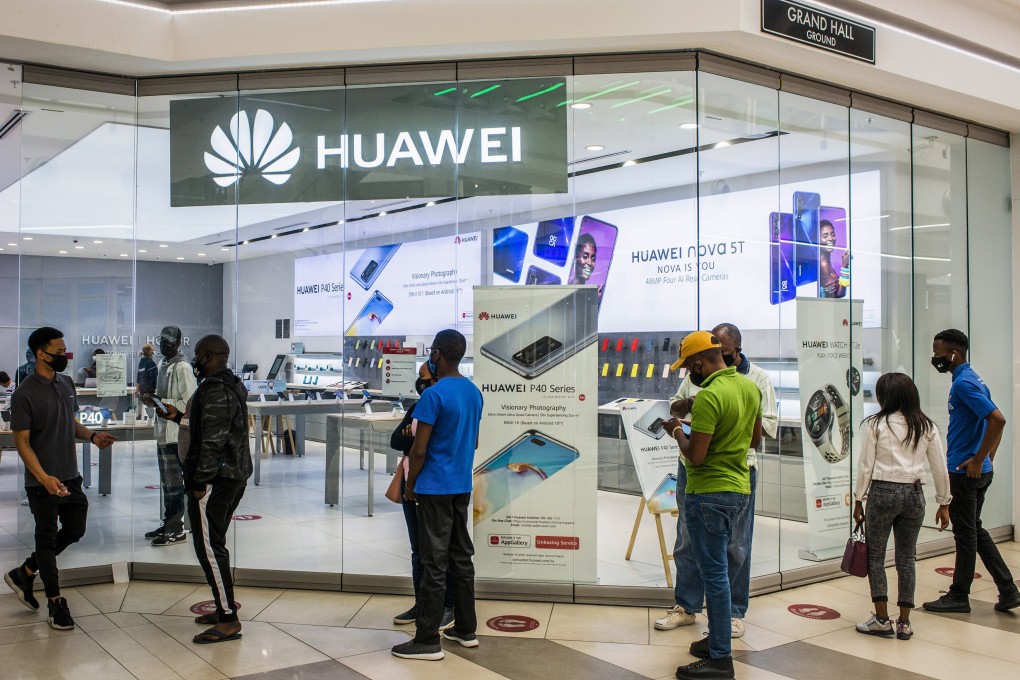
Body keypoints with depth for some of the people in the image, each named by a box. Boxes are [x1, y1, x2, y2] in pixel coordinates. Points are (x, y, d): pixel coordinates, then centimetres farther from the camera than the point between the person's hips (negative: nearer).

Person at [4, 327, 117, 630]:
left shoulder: (66, 383, 6)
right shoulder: (25, 394, -16)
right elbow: (22, 442, -16)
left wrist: (92, 436, -2)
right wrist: (45, 478, -27)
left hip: (70, 476, 7)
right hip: (43, 482, -7)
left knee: (74, 531, 14)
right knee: (47, 538, 7)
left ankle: (24, 573, 33)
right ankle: (56, 602, 20)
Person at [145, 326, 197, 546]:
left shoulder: (182, 367, -15)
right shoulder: (163, 364, 14)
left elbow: (189, 403, -19)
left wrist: (160, 402, -20)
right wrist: (153, 399, 6)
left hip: (176, 433, -9)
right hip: (163, 431, 9)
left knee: (174, 482, -3)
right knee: (166, 482, 18)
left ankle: (177, 529, 4)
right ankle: (167, 523, 29)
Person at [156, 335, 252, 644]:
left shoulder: (214, 390, -17)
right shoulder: (233, 385, 15)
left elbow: (213, 441, -22)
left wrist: (200, 482, -19)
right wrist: (179, 417, 21)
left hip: (215, 478, -11)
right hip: (235, 475, 11)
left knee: (209, 547, -6)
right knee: (215, 544, 18)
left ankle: (229, 621, -4)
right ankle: (224, 607, 26)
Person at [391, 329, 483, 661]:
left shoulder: (434, 394, -17)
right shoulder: (475, 392, 8)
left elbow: (419, 449, -15)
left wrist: (409, 485, -2)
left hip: (435, 489, -8)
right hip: (463, 487, 8)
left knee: (434, 564, -4)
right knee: (462, 558, 13)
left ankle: (428, 640, 3)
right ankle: (466, 628, 21)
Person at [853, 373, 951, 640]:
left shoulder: (876, 424, -6)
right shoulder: (927, 427, 4)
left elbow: (865, 465, -5)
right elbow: (940, 469, 6)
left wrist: (859, 500, 4)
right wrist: (943, 503, 15)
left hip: (883, 492, -3)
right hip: (914, 494, 4)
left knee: (875, 555, 8)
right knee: (906, 558, 11)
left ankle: (882, 620, 7)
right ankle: (904, 623, 14)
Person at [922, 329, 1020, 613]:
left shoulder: (964, 383, -17)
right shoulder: (972, 380, 14)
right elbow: (995, 422, 20)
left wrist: (978, 460, -21)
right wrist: (988, 459, 18)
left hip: (966, 471, -10)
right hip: (979, 471, 10)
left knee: (966, 534, 1)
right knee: (975, 531, 17)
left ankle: (959, 597, 13)